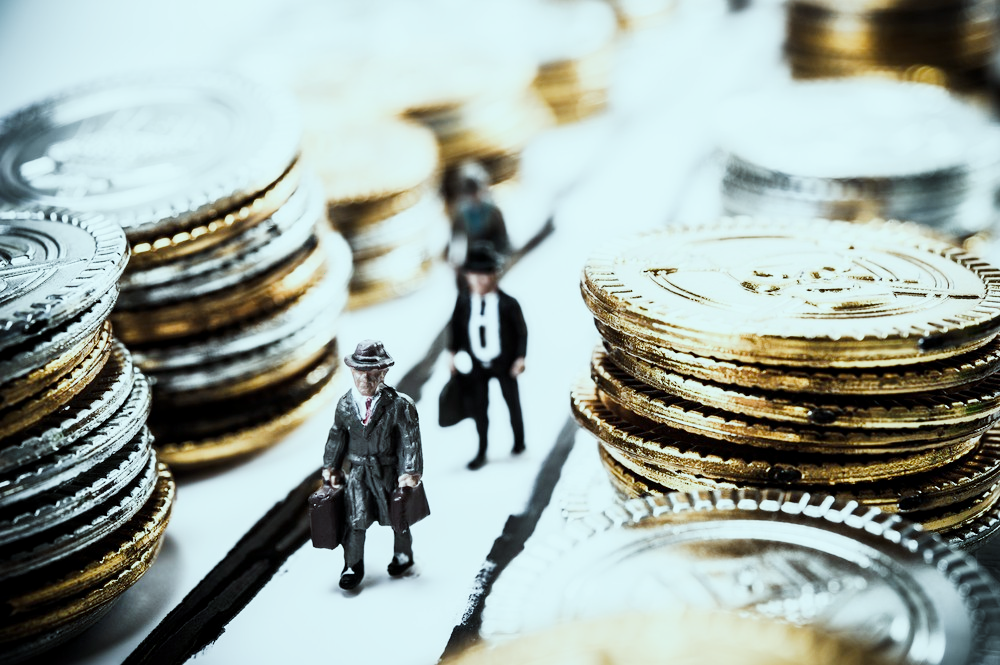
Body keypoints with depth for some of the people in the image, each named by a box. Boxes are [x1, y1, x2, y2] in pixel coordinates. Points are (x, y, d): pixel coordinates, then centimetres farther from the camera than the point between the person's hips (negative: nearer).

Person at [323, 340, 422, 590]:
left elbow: (410, 440, -14)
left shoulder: (399, 404, -16)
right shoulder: (345, 404, -4)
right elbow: (337, 436, 7)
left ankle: (403, 554, 42)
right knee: (356, 518, -5)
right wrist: (330, 466, 10)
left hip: (389, 470, -1)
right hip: (357, 470, 1)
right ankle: (353, 565, 12)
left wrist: (411, 472, -18)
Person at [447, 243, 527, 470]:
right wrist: (453, 353, -2)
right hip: (477, 364, 1)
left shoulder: (508, 304, -16)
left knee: (512, 402, 17)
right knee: (477, 406, 1)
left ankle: (519, 440, 40)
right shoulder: (463, 301, -9)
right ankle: (481, 451, 14)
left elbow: (521, 331, -8)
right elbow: (455, 327, 2)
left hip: (504, 363, -1)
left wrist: (520, 358, -10)